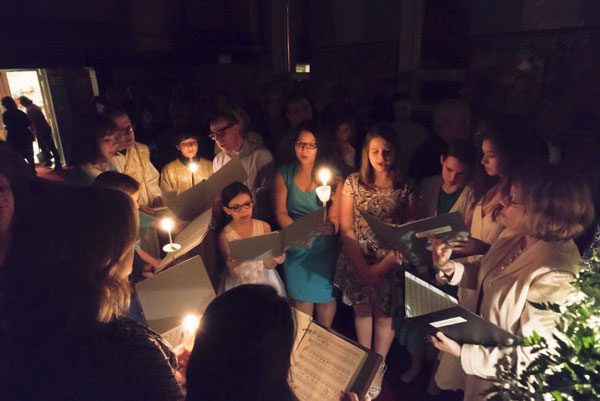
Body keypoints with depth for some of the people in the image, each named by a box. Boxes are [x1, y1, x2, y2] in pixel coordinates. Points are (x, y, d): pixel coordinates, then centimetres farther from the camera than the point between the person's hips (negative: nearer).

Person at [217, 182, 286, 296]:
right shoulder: (225, 236, -10)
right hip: (239, 282, -1)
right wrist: (231, 266, -29)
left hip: (264, 276, 2)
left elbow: (267, 265, -3)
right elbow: (233, 274, -7)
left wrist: (274, 260, -24)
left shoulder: (264, 227, -5)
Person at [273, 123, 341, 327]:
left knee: (326, 296, 10)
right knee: (300, 296, 11)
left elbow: (335, 217, -10)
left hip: (324, 245, -1)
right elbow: (280, 212, -5)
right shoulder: (284, 174, -3)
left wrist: (330, 227, -35)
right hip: (296, 246, 1)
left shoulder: (330, 175, -7)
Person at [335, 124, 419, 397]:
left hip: (390, 262, -1)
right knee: (362, 310, 15)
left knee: (384, 315, 10)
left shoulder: (406, 188, -7)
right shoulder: (353, 182, -5)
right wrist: (363, 267, -12)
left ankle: (378, 368, 33)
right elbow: (346, 229, -6)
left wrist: (381, 267, -15)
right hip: (357, 259, 1)